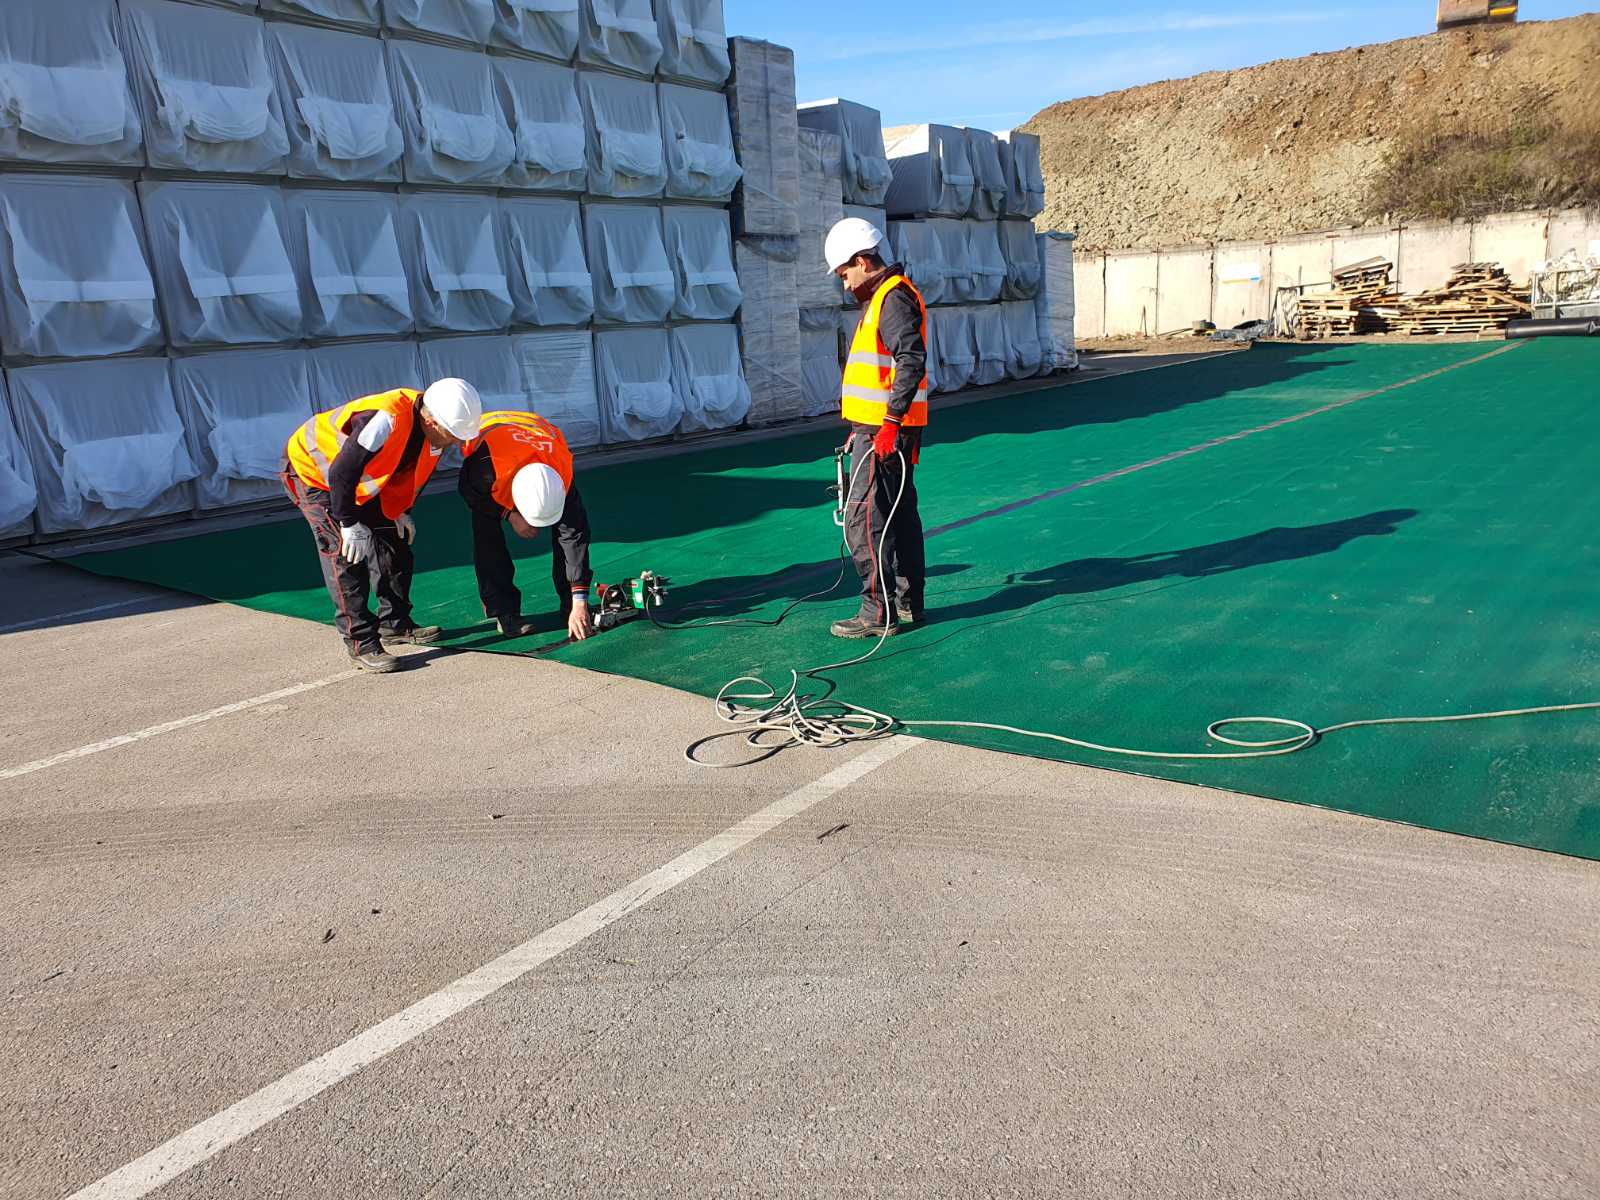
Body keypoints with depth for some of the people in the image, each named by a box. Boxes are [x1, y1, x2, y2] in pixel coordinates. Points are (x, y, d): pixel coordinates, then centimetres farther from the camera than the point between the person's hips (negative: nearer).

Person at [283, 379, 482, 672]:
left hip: (357, 482, 8)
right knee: (345, 552, -16)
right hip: (311, 470, -8)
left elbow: (410, 472, 5)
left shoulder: (434, 429, -15)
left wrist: (399, 512, 6)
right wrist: (349, 524, -26)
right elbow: (341, 473, -35)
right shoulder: (386, 421, -41)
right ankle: (361, 643, -10)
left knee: (393, 541, 8)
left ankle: (395, 623, 23)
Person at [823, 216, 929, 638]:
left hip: (883, 431, -11)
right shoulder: (883, 296, 19)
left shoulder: (894, 298, -13)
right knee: (900, 515, 14)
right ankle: (908, 604, 23)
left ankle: (879, 612, -3)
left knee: (864, 520, -9)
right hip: (882, 429, 11)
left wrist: (890, 422, -26)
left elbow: (913, 361, -24)